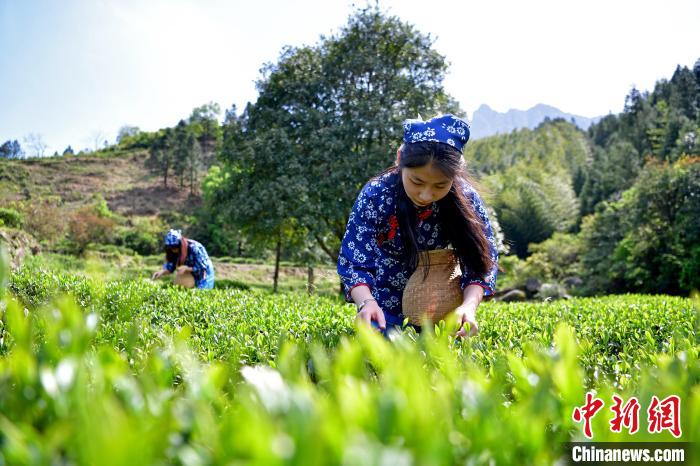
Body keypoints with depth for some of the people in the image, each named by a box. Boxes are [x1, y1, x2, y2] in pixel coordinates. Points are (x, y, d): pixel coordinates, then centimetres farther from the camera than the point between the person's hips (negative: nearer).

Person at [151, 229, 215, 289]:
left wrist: (186, 268, -36)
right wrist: (162, 272, -29)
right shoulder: (176, 251, -12)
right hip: (192, 276, 6)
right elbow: (170, 267, -9)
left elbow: (202, 268, -26)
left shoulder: (194, 248, -29)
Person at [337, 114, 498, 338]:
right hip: (385, 300, -1)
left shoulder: (466, 198, -25)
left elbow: (483, 260, -20)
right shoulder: (375, 196, -29)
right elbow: (353, 261, -26)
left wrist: (469, 306, -40)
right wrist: (366, 302, -46)